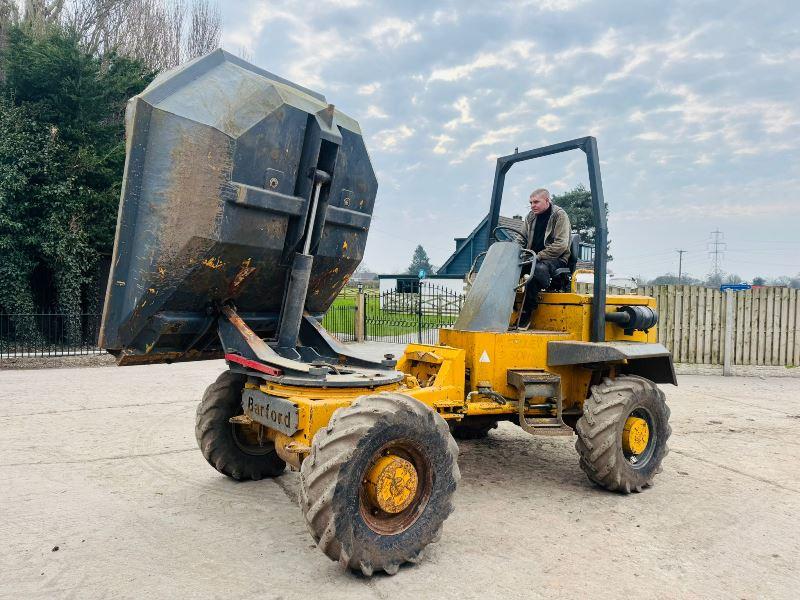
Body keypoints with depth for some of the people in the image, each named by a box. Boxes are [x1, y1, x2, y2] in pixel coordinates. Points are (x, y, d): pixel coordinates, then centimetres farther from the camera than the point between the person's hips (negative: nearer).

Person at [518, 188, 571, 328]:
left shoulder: (560, 215, -6)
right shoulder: (531, 217, 14)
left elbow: (561, 245, -15)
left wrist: (538, 256, -21)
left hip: (556, 260, -6)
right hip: (534, 259, 6)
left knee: (539, 268, -39)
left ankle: (526, 313, -30)